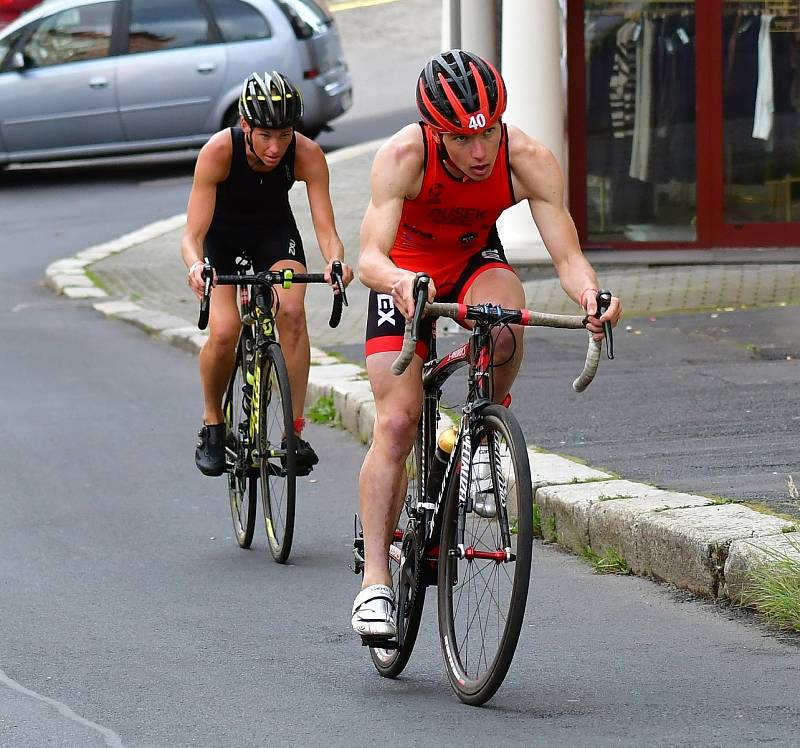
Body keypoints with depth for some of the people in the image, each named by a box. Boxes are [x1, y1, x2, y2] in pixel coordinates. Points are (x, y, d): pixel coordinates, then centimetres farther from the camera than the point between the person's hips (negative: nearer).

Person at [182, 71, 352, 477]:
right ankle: (212, 425, 7)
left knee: (292, 311, -25)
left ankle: (295, 430, -16)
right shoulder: (218, 151, -33)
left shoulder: (307, 154, -29)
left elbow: (326, 227, -31)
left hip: (274, 230, 1)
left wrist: (335, 260, -53)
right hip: (222, 234, -1)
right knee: (224, 333, -20)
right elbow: (193, 235, -35)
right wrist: (195, 265, -56)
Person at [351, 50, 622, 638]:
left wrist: (590, 294, -53)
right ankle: (376, 579, -8)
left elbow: (567, 254, -31)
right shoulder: (402, 157, -34)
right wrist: (402, 282, -62)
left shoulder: (529, 161, -29)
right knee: (396, 422, -13)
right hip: (407, 275, -1)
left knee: (502, 330, -35)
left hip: (476, 262, 1)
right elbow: (370, 257, -40)